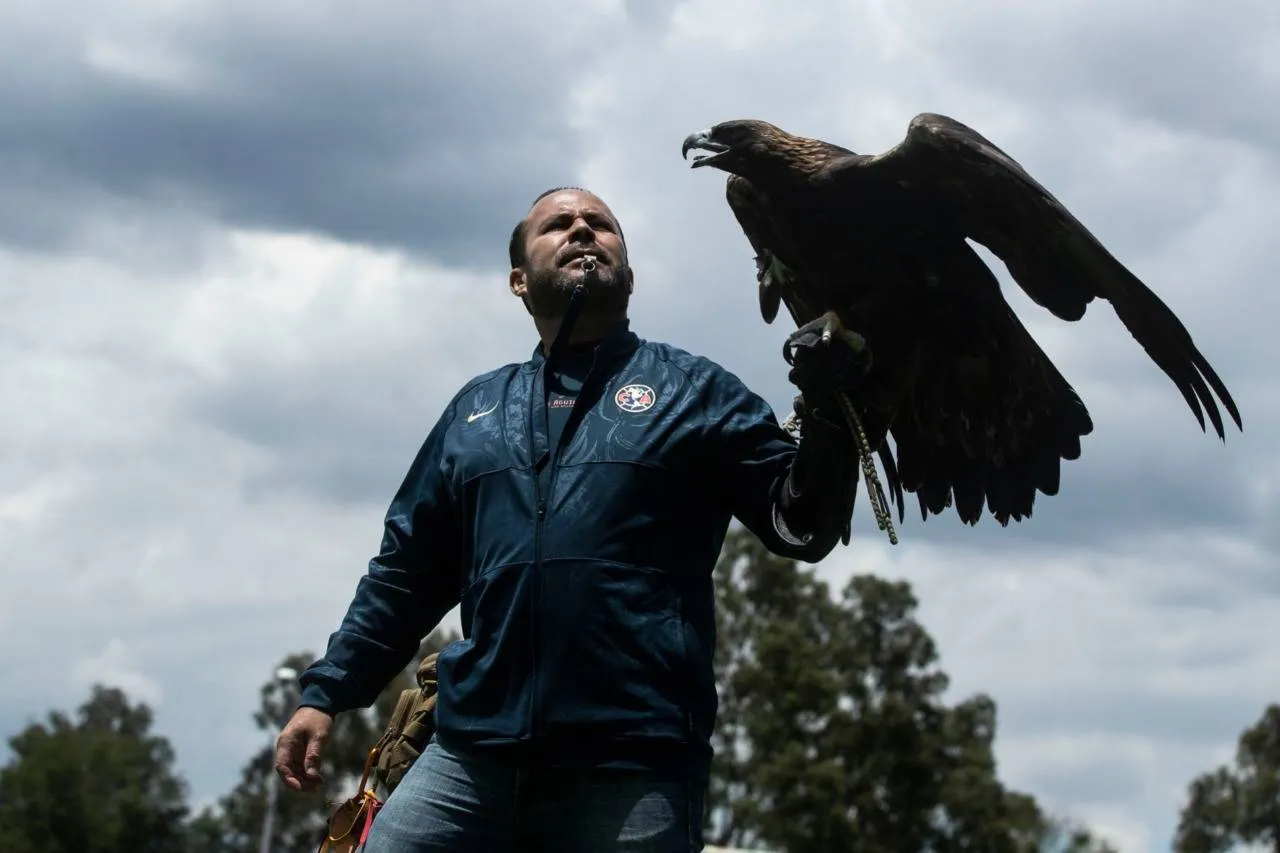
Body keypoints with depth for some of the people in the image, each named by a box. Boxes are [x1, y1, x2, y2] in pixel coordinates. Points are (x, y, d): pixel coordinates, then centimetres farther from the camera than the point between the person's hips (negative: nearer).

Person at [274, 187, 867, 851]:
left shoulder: (692, 391, 11)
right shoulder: (476, 409, 21)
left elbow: (800, 524, 2)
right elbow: (409, 570, 25)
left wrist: (828, 407, -15)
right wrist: (325, 692, 18)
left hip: (633, 768, -3)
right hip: (470, 753, 3)